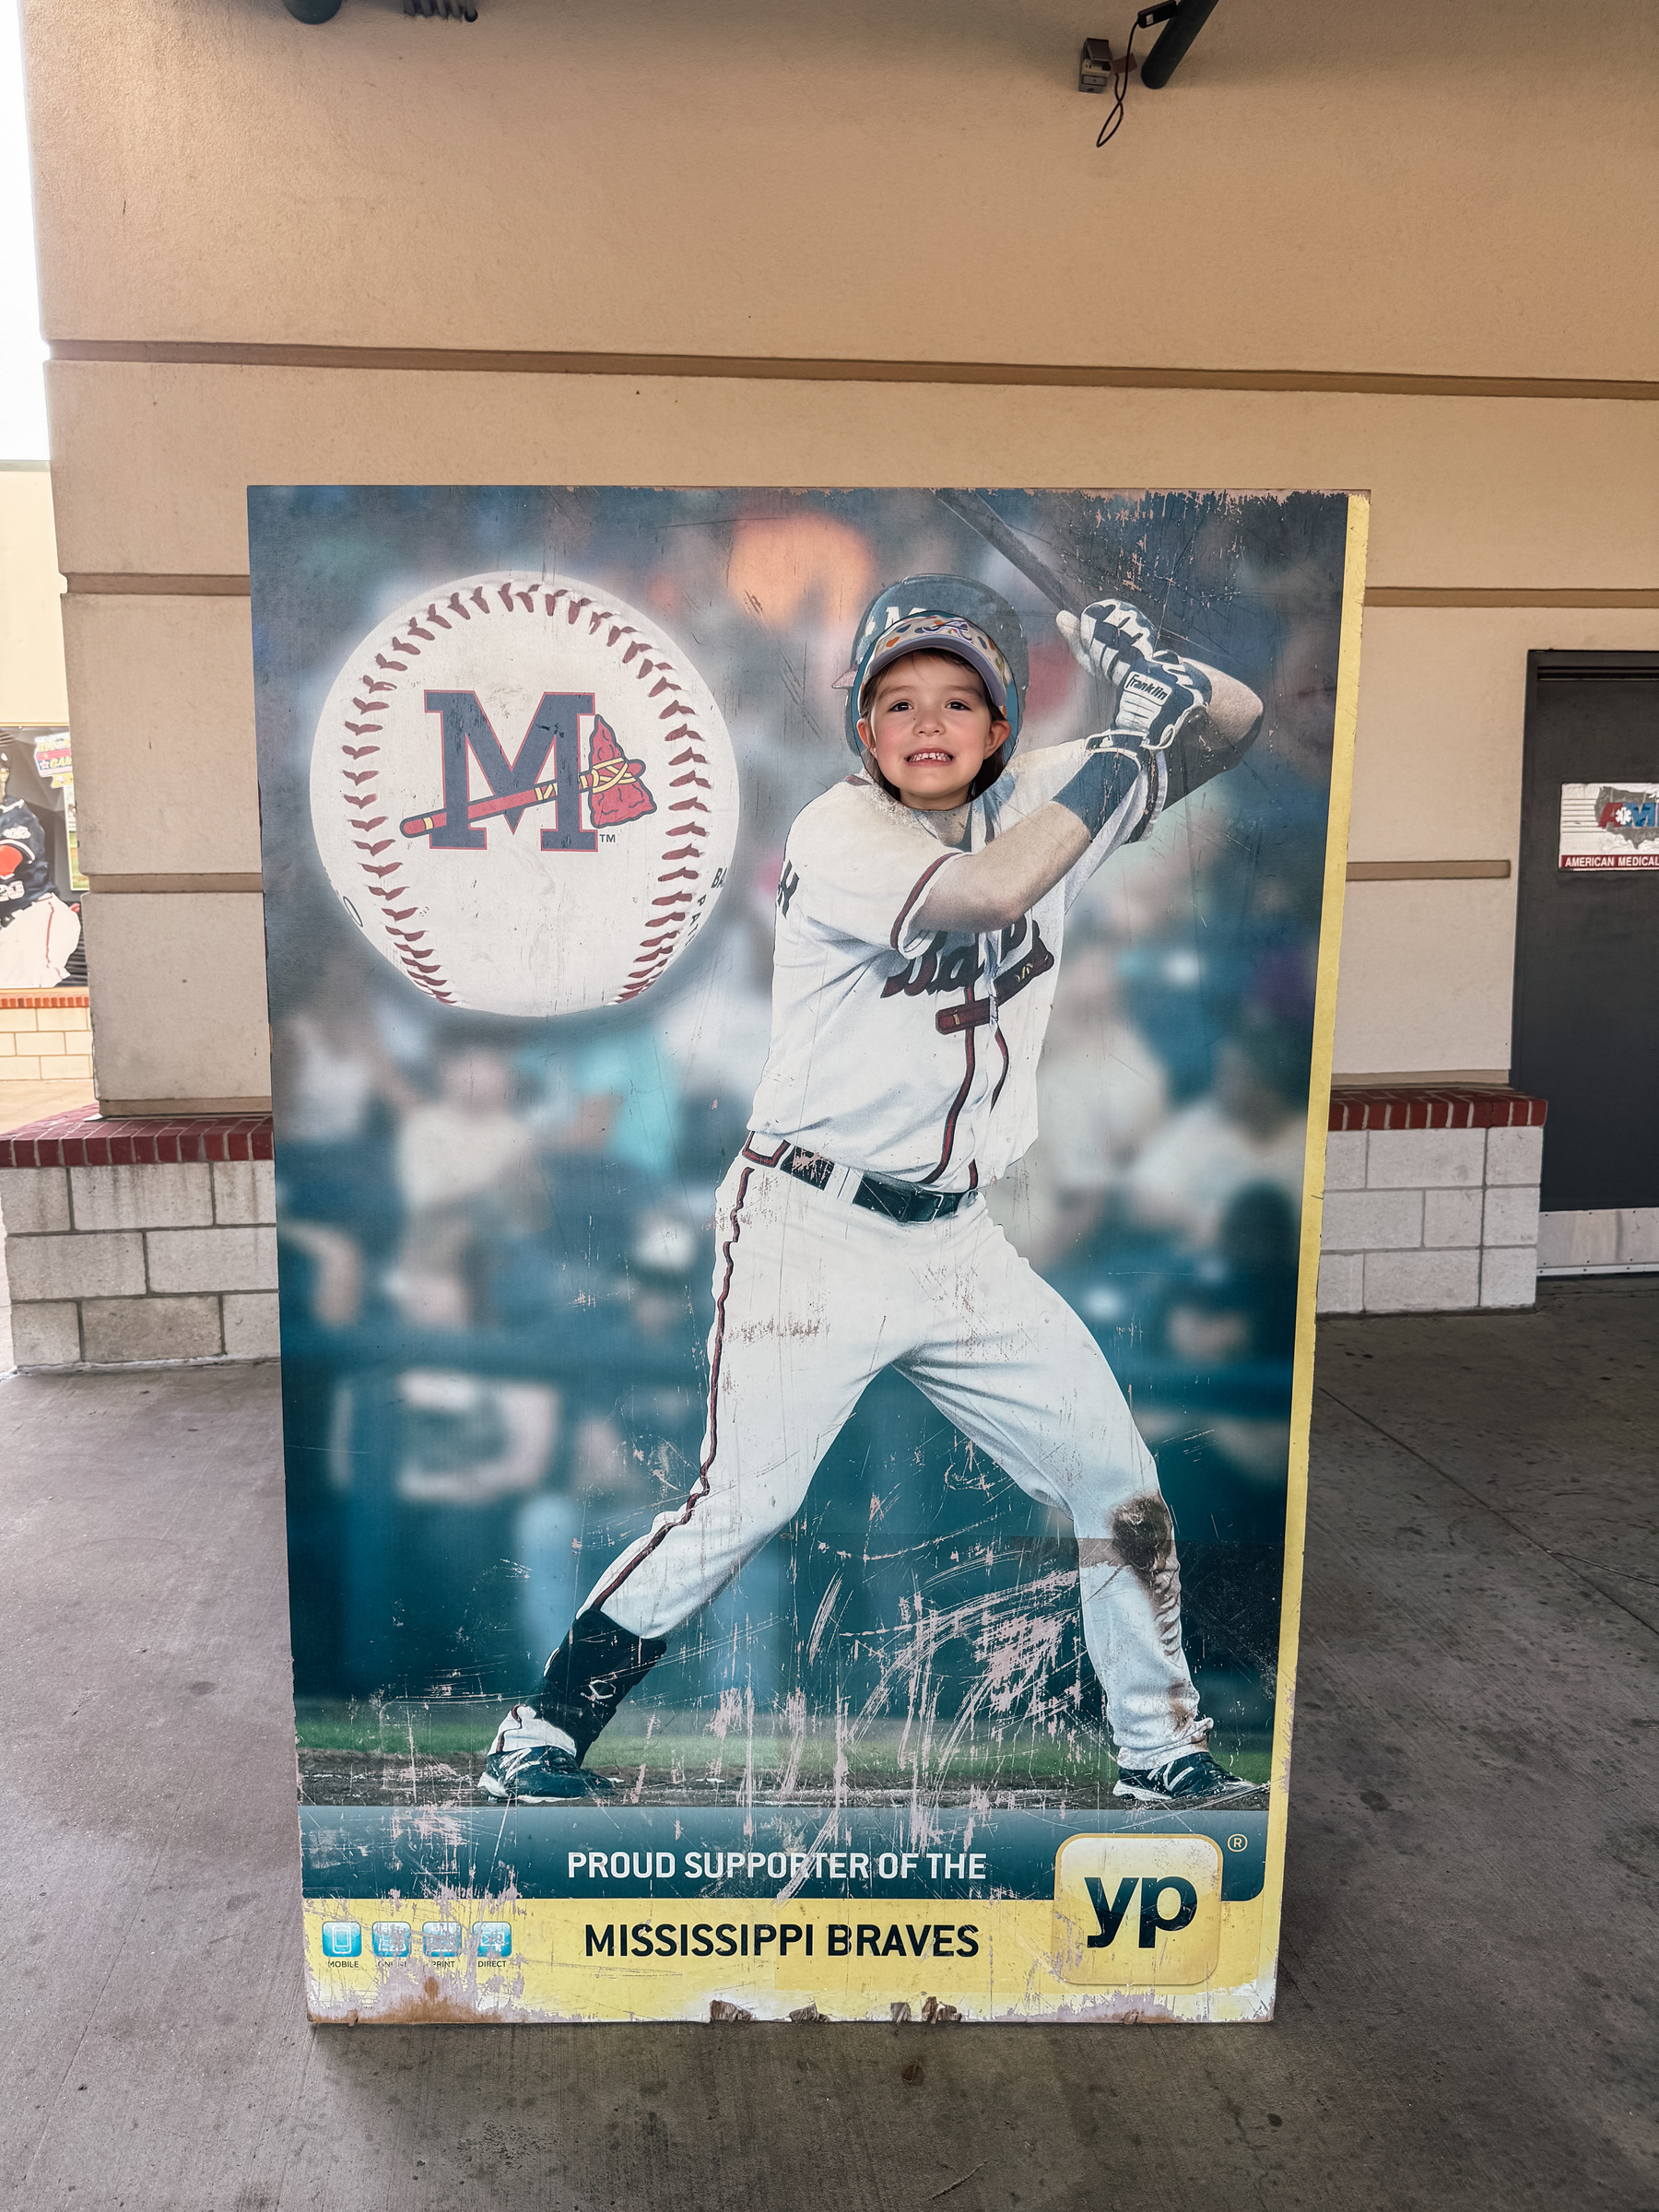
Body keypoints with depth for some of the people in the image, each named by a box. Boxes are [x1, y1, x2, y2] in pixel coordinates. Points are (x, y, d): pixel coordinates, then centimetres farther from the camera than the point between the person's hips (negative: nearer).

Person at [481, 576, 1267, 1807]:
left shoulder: (1038, 801, 5)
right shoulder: (838, 834, -13)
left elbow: (1233, 727, 7)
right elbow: (976, 896, -32)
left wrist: (1158, 668, -14)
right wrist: (1126, 743, -22)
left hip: (958, 1242, 6)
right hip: (811, 1234, -6)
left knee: (1119, 1485, 9)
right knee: (740, 1512, -9)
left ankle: (1164, 1752, 29)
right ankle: (537, 1741, 12)